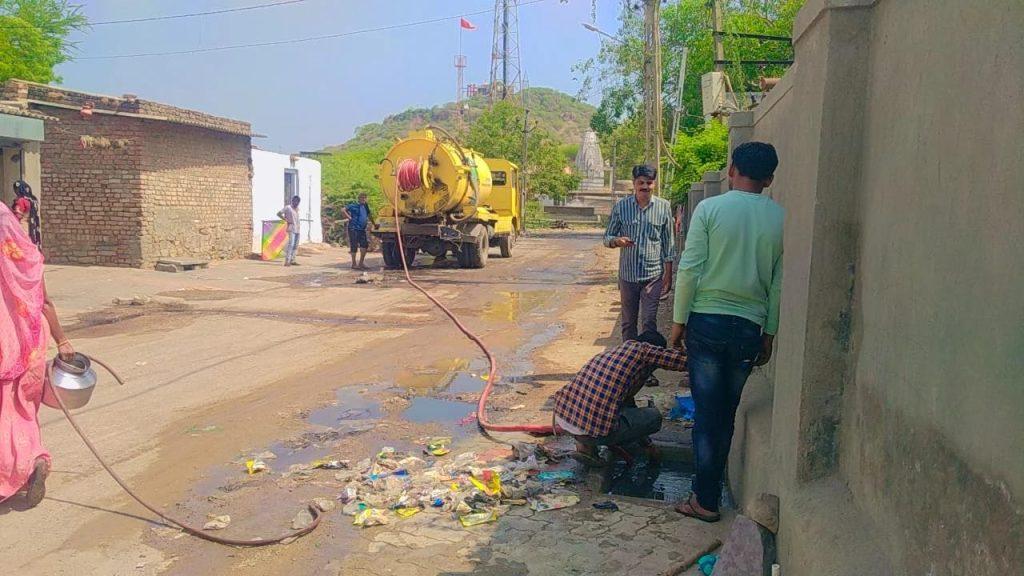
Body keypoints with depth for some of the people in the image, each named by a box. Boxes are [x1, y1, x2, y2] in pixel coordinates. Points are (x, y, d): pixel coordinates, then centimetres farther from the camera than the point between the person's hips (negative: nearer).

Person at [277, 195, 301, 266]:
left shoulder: (297, 209, 16)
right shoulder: (288, 208, -5)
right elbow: (279, 214, -9)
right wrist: (286, 220, -13)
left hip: (297, 229, 8)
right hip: (291, 229, -8)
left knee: (296, 245, 8)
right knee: (291, 244, -15)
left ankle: (292, 260, 14)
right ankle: (287, 261, -16)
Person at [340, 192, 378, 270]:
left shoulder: (365, 206, 14)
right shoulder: (354, 205, -8)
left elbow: (369, 215, 29)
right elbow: (343, 210, -13)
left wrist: (374, 224, 27)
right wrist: (349, 217, -15)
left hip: (362, 229, 7)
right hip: (354, 229, -7)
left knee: (365, 245, 3)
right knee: (354, 246, -3)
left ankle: (361, 263, 15)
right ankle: (354, 264, 5)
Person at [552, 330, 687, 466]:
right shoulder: (642, 349, 3)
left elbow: (627, 400, 37)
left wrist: (646, 443, 46)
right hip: (596, 428, -8)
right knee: (654, 417, 13)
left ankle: (584, 443, 14)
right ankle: (589, 445, 5)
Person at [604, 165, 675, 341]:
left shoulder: (664, 207, -1)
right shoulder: (621, 206, -1)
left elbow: (668, 243, 3)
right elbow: (607, 237, 3)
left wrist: (668, 273, 0)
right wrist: (617, 241, -20)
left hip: (653, 275, -1)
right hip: (627, 274, 1)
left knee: (649, 322, -3)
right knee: (628, 322, 12)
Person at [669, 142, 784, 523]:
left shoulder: (710, 208, -6)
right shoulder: (780, 218, 2)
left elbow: (690, 269, -9)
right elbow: (780, 283, 5)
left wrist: (678, 321, -1)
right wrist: (770, 334, 13)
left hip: (707, 321, -3)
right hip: (750, 327, 3)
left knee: (707, 411, 4)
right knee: (727, 412, 15)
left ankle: (706, 500, 10)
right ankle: (711, 488, 26)